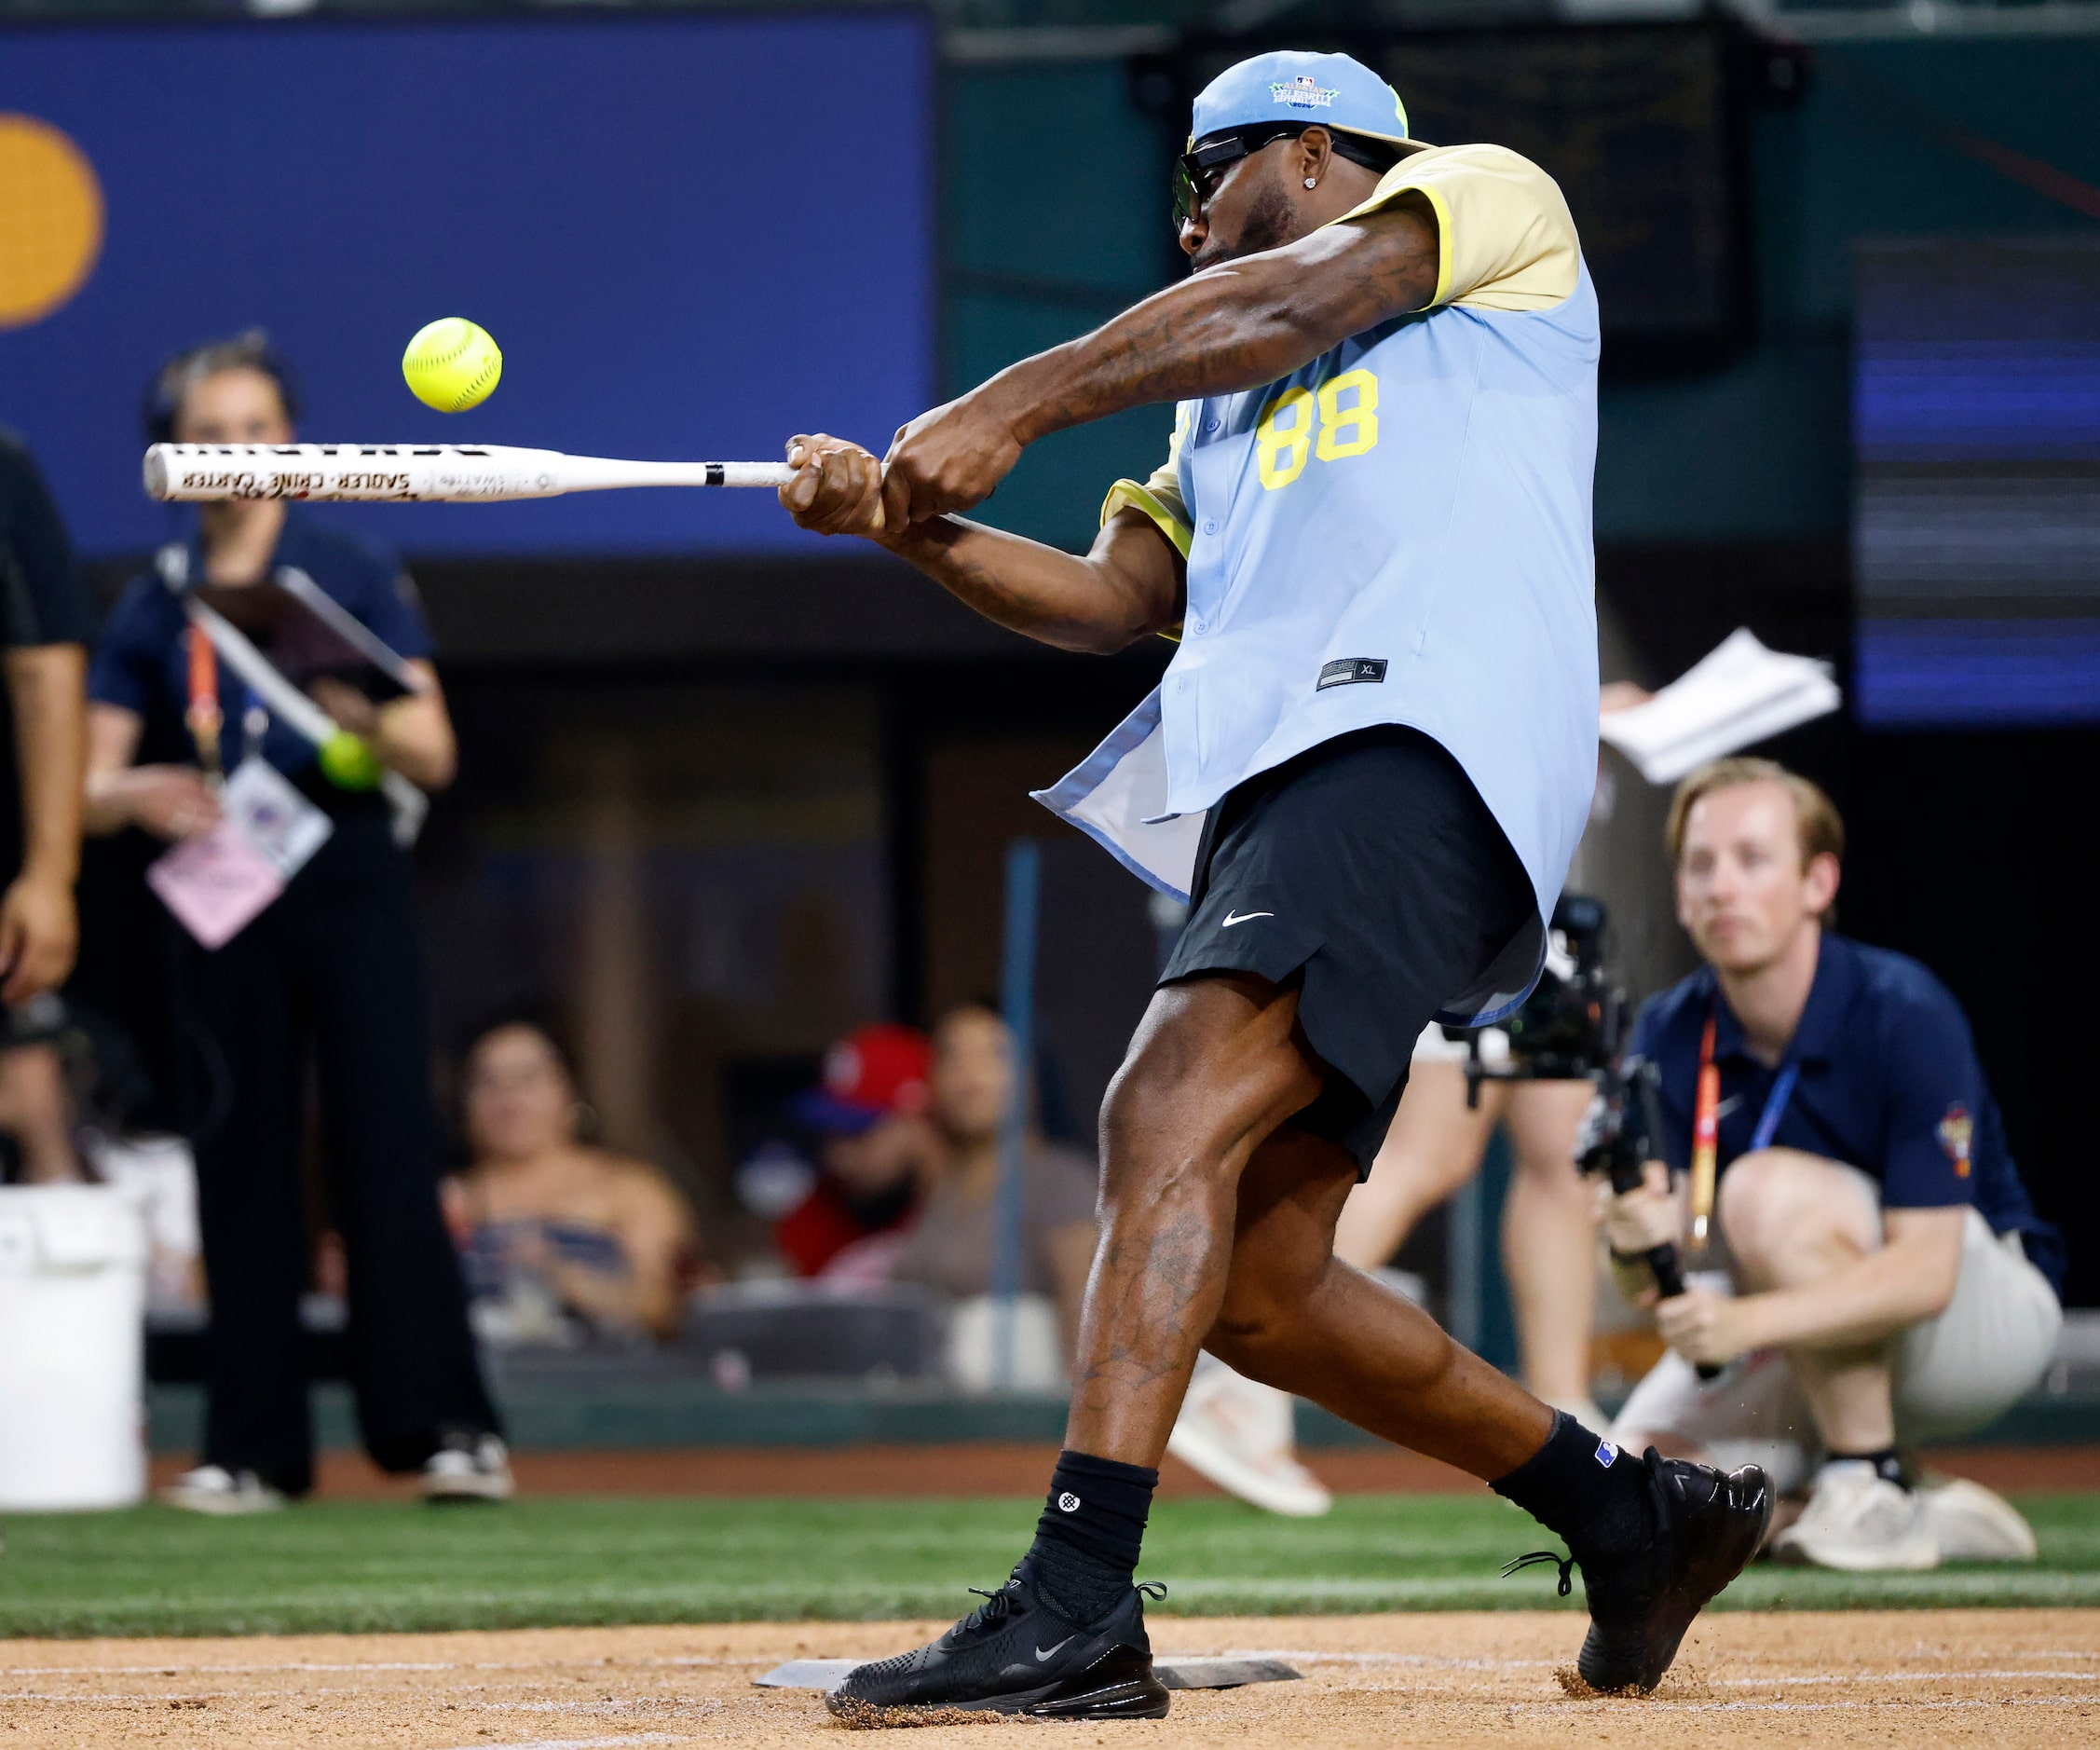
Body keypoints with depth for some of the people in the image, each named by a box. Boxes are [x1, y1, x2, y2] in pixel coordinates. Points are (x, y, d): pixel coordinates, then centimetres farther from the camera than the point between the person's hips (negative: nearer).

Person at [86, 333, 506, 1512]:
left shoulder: (357, 575, 4)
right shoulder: (155, 608, 10)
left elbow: (434, 757, 0)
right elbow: (91, 787, 7)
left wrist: (363, 719, -22)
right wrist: (139, 795, -16)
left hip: (348, 886, -3)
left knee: (388, 1149, -10)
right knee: (243, 1163, 2)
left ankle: (448, 1427, -11)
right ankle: (254, 1448, 6)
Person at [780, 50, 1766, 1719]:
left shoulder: (1493, 198, 15)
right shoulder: (1231, 400, 36)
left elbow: (1296, 302, -3)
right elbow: (1114, 595, 25)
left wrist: (1010, 406, -7)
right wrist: (912, 523, 10)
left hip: (1419, 738, -9)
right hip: (1266, 786, 9)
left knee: (1172, 1111, -26)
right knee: (1251, 1283, 3)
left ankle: (1075, 1608, -37)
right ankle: (1631, 1514, 19)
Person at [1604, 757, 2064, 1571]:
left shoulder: (1905, 1014, -23)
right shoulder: (1670, 1035, -8)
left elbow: (1926, 1270, -30)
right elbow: (1649, 1287, -10)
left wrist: (1748, 1323, -46)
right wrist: (1640, 1246, -37)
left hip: (1984, 1314, -6)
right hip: (1809, 1330, 6)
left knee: (1770, 1190, -32)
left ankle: (1870, 1490, -20)